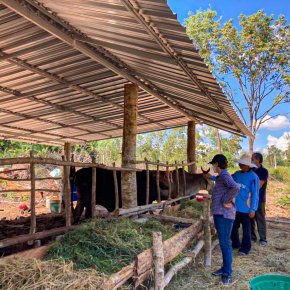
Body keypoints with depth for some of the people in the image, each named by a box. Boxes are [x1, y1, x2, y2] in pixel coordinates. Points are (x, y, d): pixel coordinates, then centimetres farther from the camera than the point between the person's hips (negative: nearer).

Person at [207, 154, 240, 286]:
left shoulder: (224, 175, -16)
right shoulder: (221, 176, 13)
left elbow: (236, 188, -32)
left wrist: (226, 201, -23)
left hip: (224, 214, -10)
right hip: (219, 213, 10)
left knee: (225, 243, -4)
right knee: (223, 242, 16)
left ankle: (227, 273, 5)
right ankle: (225, 268, 27)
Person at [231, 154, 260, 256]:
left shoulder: (253, 177, -13)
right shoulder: (237, 174, 3)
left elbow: (255, 194, -13)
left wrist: (252, 209, -14)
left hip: (246, 208, -6)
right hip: (235, 207, 6)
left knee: (246, 229, 9)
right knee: (233, 227, 16)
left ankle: (245, 248, 23)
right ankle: (235, 244, 36)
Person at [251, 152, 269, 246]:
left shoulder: (264, 171, -9)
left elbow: (258, 186, -15)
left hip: (259, 199, -6)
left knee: (260, 219, 1)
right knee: (250, 219, 10)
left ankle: (263, 239, 11)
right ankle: (252, 236, 22)